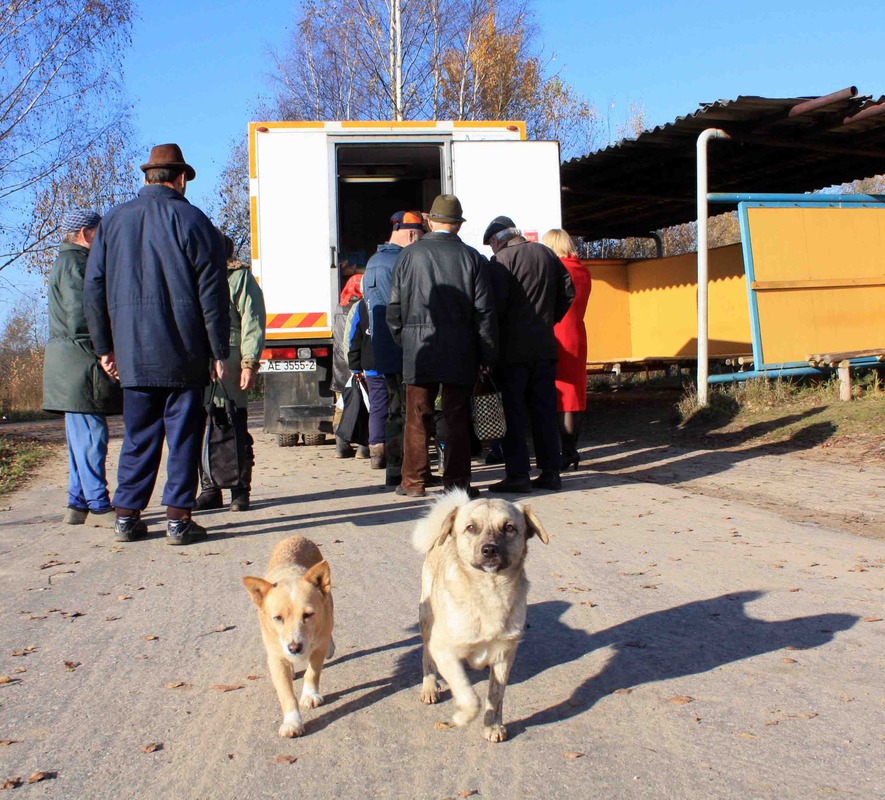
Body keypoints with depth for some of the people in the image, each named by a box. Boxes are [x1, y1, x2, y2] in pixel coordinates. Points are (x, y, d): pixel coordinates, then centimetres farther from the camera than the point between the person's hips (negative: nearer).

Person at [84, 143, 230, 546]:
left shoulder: (114, 220, 9)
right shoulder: (193, 221, -3)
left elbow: (93, 289, 9)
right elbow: (213, 294, -6)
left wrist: (104, 347, 16)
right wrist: (219, 352, -2)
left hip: (132, 351, 4)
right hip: (183, 350, -3)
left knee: (138, 434, 12)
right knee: (183, 432, 3)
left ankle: (127, 516, 13)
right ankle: (178, 518, 4)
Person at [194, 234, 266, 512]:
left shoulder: (239, 276, 3)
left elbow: (253, 323, -4)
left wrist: (249, 363, -12)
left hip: (229, 365, -5)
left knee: (235, 432, -1)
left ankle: (240, 492, 7)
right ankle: (209, 491, 14)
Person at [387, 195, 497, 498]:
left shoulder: (409, 255, 2)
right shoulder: (471, 257, 0)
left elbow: (395, 306, 4)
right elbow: (484, 311, -1)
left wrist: (401, 342, 15)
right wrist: (487, 355, 5)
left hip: (419, 348, 0)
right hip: (460, 351, 0)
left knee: (417, 416, 7)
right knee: (458, 416, 5)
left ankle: (413, 481, 11)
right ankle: (457, 481, 8)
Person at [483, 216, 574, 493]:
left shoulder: (502, 259, -8)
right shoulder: (547, 254, 12)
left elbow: (496, 302, -14)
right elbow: (568, 292, 13)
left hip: (513, 348, -6)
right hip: (545, 346, 6)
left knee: (513, 412, -1)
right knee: (544, 410, 10)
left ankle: (518, 475, -3)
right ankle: (550, 472, 12)